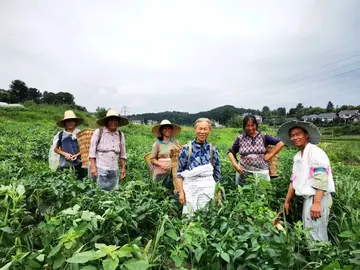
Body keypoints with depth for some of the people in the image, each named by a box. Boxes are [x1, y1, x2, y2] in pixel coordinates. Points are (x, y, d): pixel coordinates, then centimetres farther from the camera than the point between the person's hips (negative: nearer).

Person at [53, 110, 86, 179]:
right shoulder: (60, 134, 4)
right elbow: (55, 149, 10)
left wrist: (77, 155, -10)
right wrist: (65, 154, -7)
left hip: (79, 164, -1)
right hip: (64, 164, 1)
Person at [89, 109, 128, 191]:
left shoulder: (120, 135, 7)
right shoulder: (98, 132, -4)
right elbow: (92, 151, -3)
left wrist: (123, 168, 11)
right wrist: (93, 167, -9)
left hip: (114, 170, 3)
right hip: (100, 169, -3)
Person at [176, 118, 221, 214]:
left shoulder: (212, 149, 4)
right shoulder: (187, 148, -2)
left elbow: (217, 174, 10)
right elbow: (179, 171, 1)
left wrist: (218, 193, 8)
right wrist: (181, 192, -4)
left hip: (208, 188, 1)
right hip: (190, 188, -1)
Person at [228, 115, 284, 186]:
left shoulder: (263, 136, 1)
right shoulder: (240, 138, 1)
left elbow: (280, 143, -1)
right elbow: (231, 152, 7)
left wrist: (270, 154, -7)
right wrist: (235, 165, -6)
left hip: (261, 172, 0)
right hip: (243, 172, 0)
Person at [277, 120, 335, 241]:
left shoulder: (314, 151, -12)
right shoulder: (298, 156, 14)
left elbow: (321, 178, -21)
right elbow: (294, 180, 18)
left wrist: (317, 203, -27)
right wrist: (287, 201, 20)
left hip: (318, 198, -9)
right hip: (308, 198, 9)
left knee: (315, 236, -5)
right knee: (309, 233, 18)